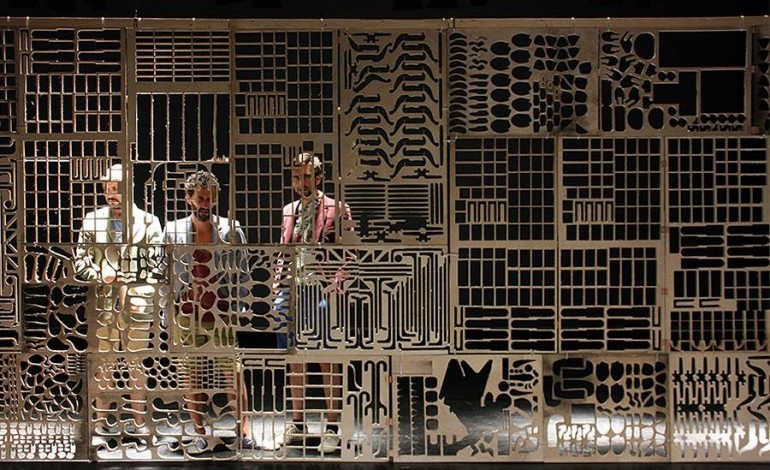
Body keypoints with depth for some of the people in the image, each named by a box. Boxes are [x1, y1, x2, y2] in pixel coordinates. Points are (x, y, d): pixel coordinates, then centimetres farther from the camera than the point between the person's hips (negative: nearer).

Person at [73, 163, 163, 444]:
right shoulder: (93, 221, 6)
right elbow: (80, 262, 9)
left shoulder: (148, 223, 2)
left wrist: (142, 298, -8)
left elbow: (158, 266, 2)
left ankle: (139, 422, 11)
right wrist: (101, 275, -10)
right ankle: (102, 421, 12)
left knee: (136, 364, 3)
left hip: (136, 304, -1)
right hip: (103, 303, 1)